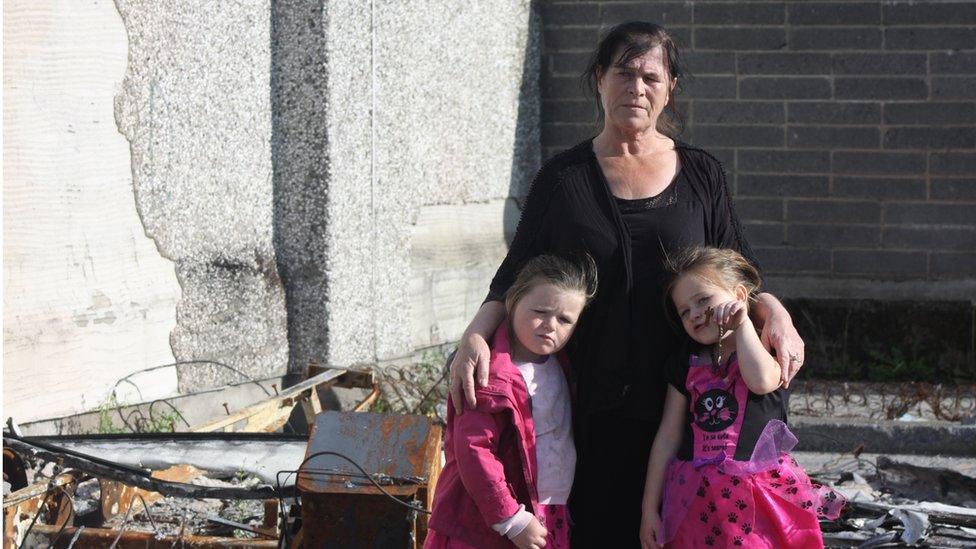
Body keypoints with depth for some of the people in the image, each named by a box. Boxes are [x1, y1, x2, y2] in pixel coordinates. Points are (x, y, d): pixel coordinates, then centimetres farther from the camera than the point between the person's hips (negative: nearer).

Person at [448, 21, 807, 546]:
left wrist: (772, 310, -9)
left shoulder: (700, 174, 8)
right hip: (594, 403, -1)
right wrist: (476, 334, -12)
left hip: (682, 401, 1)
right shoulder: (565, 177, 5)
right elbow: (516, 277, 5)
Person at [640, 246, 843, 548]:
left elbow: (762, 381, -25)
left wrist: (742, 324, -13)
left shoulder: (769, 352, -1)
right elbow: (668, 436, 10)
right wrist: (649, 509, 7)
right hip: (697, 500, 4)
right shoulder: (687, 365, 10)